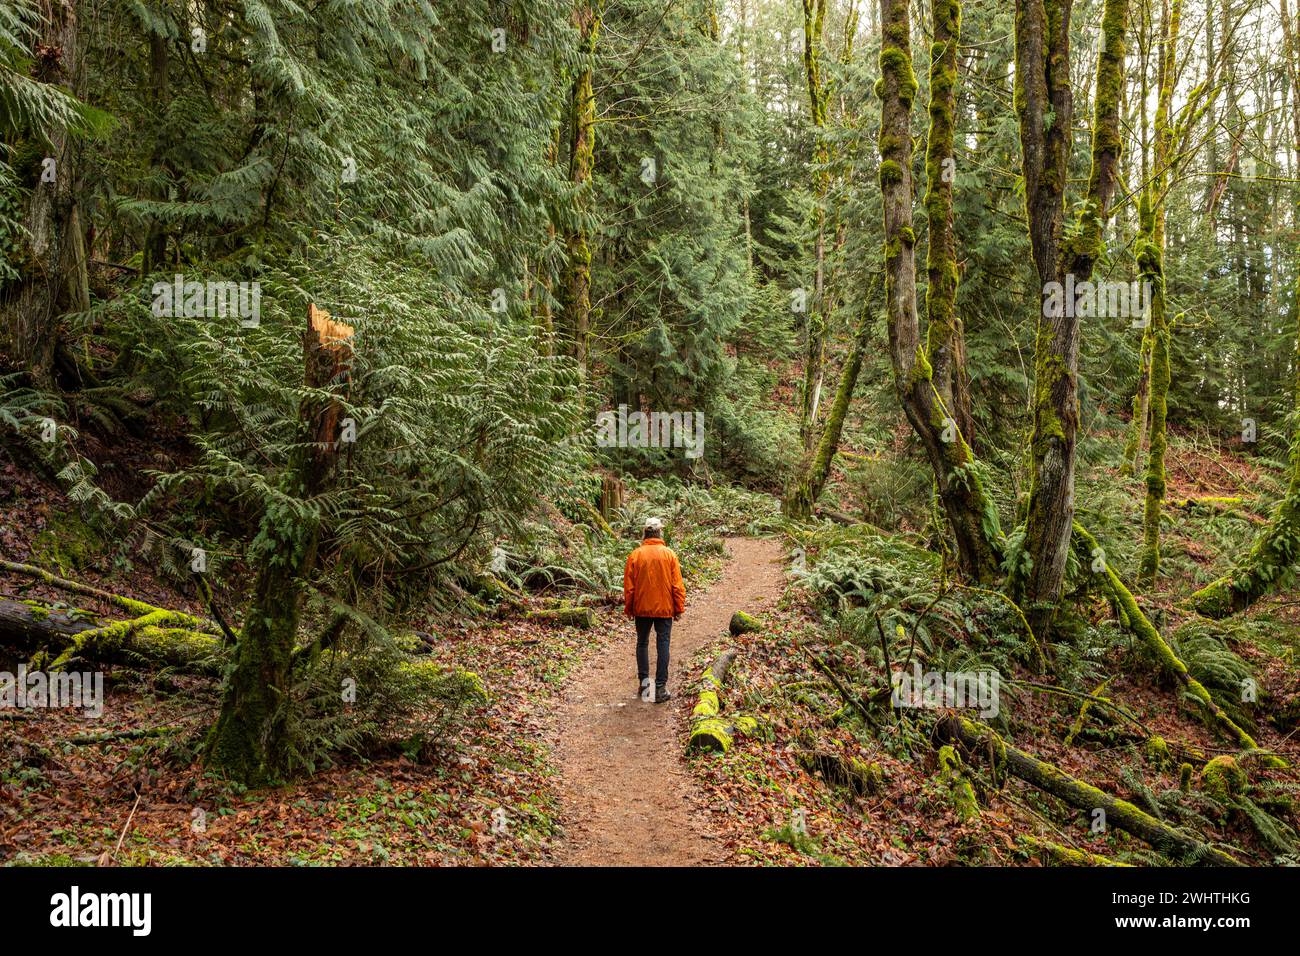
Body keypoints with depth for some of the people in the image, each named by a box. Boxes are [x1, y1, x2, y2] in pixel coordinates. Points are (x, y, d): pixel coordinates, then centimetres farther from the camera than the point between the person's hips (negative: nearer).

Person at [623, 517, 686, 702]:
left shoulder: (635, 555, -6)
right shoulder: (669, 554, -6)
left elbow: (629, 586, -2)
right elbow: (677, 585, -4)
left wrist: (628, 608, 9)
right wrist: (679, 609, 5)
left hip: (642, 609, 1)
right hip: (665, 609, -1)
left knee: (642, 643, 16)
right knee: (663, 645, 3)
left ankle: (643, 680, 13)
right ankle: (661, 687, 1)